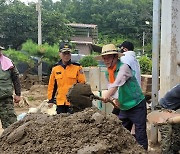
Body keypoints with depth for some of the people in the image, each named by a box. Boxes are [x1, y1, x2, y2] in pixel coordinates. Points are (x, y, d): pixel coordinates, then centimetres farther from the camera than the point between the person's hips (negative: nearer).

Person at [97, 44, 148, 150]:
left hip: (137, 106, -8)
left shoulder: (123, 67, -18)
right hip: (124, 107, 8)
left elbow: (117, 83, -33)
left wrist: (107, 95, -45)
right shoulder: (107, 73, 7)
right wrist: (115, 98, -9)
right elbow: (110, 87, 10)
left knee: (140, 135, -3)